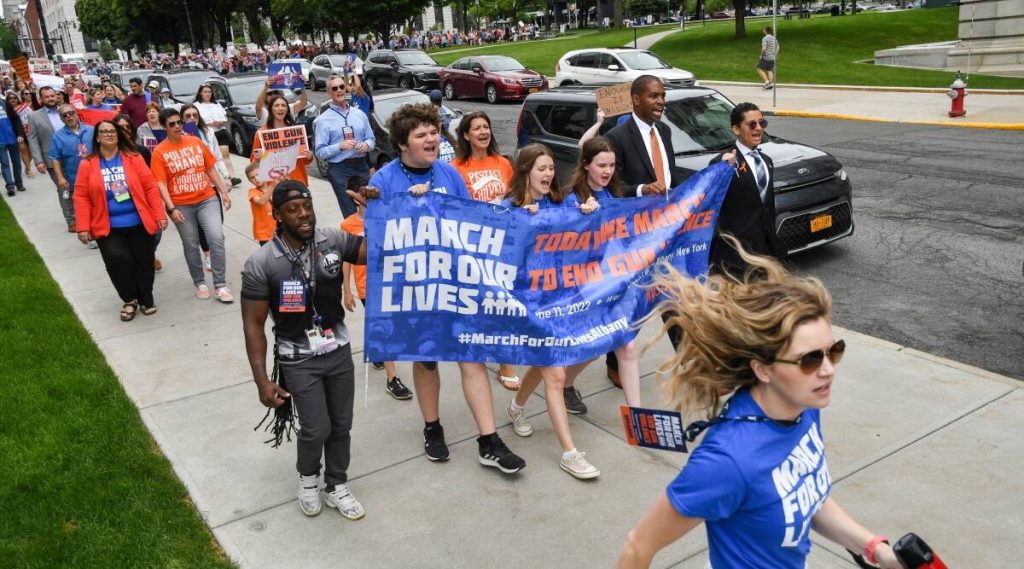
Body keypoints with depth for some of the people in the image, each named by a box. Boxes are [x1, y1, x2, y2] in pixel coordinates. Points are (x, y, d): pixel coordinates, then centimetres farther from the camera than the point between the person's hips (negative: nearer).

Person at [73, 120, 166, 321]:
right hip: (108, 228, -1)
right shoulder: (88, 164, 0)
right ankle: (130, 300, 6)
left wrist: (160, 215, -5)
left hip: (139, 224, 1)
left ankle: (146, 300, 29)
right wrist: (83, 227, -5)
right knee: (117, 259, -17)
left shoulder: (133, 159, 0)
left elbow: (150, 187, 0)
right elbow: (81, 197, 1)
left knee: (144, 262, 8)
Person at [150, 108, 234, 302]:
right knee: (191, 246, 10)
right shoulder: (159, 152, -5)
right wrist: (171, 208, -19)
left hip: (207, 200, 2)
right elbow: (161, 184, -9)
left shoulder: (196, 142, 4)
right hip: (181, 206, -1)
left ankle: (220, 286, -4)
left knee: (217, 238, -11)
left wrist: (224, 192, 8)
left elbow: (211, 169, 11)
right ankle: (200, 284, 27)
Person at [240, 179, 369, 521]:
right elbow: (253, 325, -12)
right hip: (299, 360, -3)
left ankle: (337, 487, 36)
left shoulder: (333, 241, -8)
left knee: (341, 425, 12)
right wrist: (262, 381, -16)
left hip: (339, 351, 3)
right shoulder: (261, 264, -16)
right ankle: (307, 477, 29)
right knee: (317, 428, -4)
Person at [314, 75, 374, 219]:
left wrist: (366, 145, -7)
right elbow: (319, 152, -5)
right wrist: (340, 146, -19)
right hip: (339, 169, -4)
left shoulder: (360, 114, 11)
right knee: (350, 213, -4)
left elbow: (372, 140, 16)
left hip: (362, 166, 4)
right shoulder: (323, 120, -1)